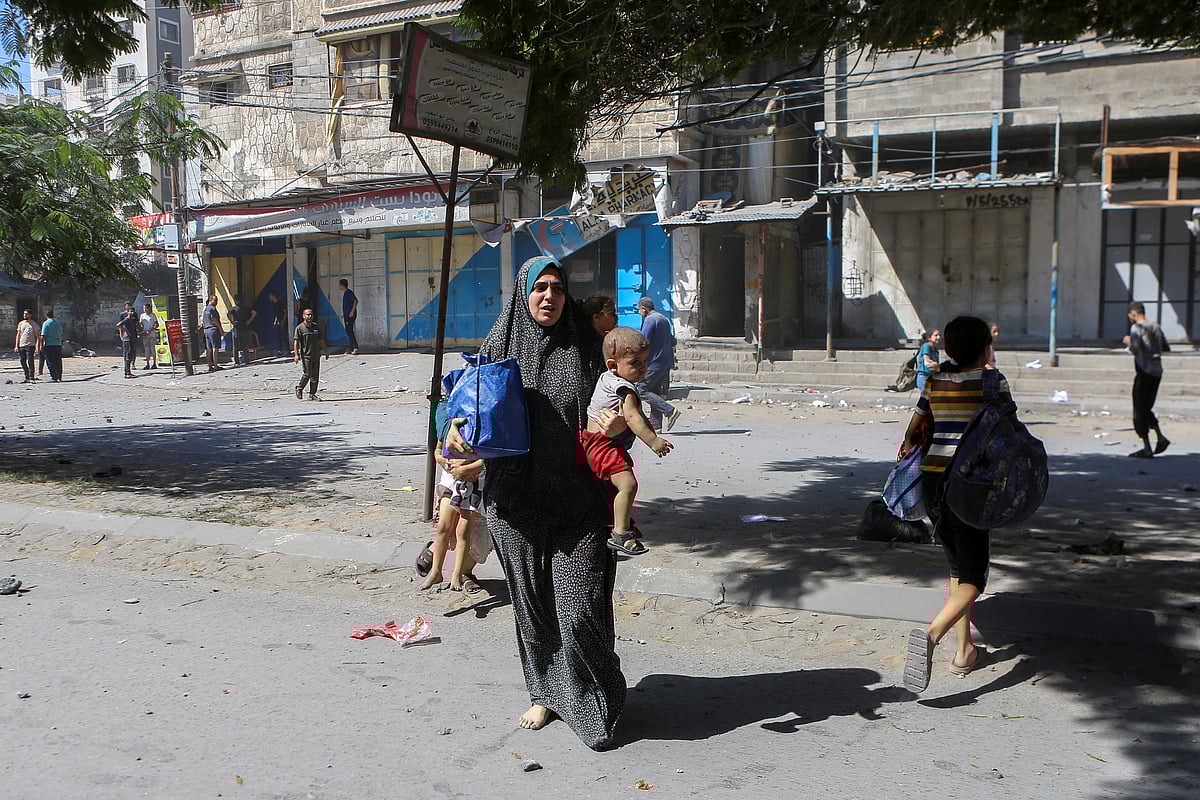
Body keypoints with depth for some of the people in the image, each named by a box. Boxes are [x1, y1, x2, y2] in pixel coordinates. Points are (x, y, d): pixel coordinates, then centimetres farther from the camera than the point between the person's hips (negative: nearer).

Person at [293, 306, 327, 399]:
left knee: (315, 376, 3)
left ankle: (312, 394, 11)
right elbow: (296, 341, -7)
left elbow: (321, 340, 20)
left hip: (316, 355, 5)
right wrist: (296, 354, -16)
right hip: (306, 355, -5)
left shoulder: (316, 327, 13)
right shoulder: (299, 328, -3)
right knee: (307, 374, -11)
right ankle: (299, 388, 13)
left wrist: (326, 351, 19)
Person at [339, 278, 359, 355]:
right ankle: (352, 349, 12)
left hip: (350, 315, -10)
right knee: (348, 331, 9)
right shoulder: (345, 293, 18)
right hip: (346, 315, 10)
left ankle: (355, 348, -19)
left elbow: (356, 301, -22)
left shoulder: (349, 292, -12)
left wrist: (352, 311, -24)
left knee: (349, 331, -15)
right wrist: (344, 315, 26)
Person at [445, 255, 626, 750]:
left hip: (577, 501, -1)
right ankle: (545, 693, 32)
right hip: (516, 504, 2)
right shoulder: (498, 347, 4)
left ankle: (594, 703, 16)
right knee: (531, 603, 11)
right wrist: (455, 434, -13)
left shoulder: (586, 348, 2)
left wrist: (618, 424, -17)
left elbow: (617, 408, 7)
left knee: (580, 608, -6)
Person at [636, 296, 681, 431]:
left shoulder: (650, 320, -10)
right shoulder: (664, 319, 19)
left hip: (654, 363, -9)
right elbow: (672, 341, 24)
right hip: (666, 362, 9)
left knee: (642, 391, -5)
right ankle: (655, 424, 7)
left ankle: (670, 411, -13)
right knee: (656, 392, 10)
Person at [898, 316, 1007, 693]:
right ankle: (931, 633, -27)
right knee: (973, 576, -2)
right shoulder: (992, 380, -5)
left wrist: (909, 446, 31)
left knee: (957, 566, 20)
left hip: (932, 478, 5)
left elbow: (914, 434, 11)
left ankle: (965, 649, 25)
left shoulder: (934, 381, 6)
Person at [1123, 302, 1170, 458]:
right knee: (1146, 408, 19)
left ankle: (1147, 448, -3)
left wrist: (1128, 341, -3)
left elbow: (1135, 350, -21)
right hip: (1157, 372, 8)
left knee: (1140, 411, -2)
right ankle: (1161, 437, 5)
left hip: (1144, 372, -8)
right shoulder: (1156, 327, 13)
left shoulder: (1136, 328, -10)